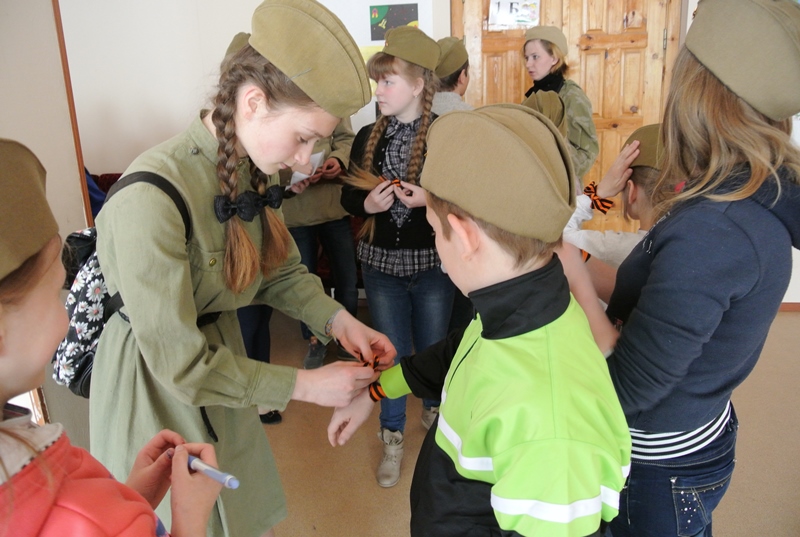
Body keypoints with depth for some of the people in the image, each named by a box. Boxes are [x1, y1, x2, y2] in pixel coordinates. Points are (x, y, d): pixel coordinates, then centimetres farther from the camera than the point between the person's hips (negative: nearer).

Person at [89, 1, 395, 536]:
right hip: (156, 389, -6)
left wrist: (338, 320, -11)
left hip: (222, 352, 6)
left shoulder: (255, 171, -7)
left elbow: (282, 270, 6)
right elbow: (179, 364, -27)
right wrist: (304, 385, -22)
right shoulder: (150, 198, -32)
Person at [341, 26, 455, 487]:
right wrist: (368, 203, -15)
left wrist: (430, 199, -25)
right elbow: (349, 196, 6)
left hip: (432, 263, -2)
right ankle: (393, 438, 30)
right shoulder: (368, 137, 0)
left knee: (432, 347, 16)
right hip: (381, 263, 3)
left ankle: (434, 406, 47)